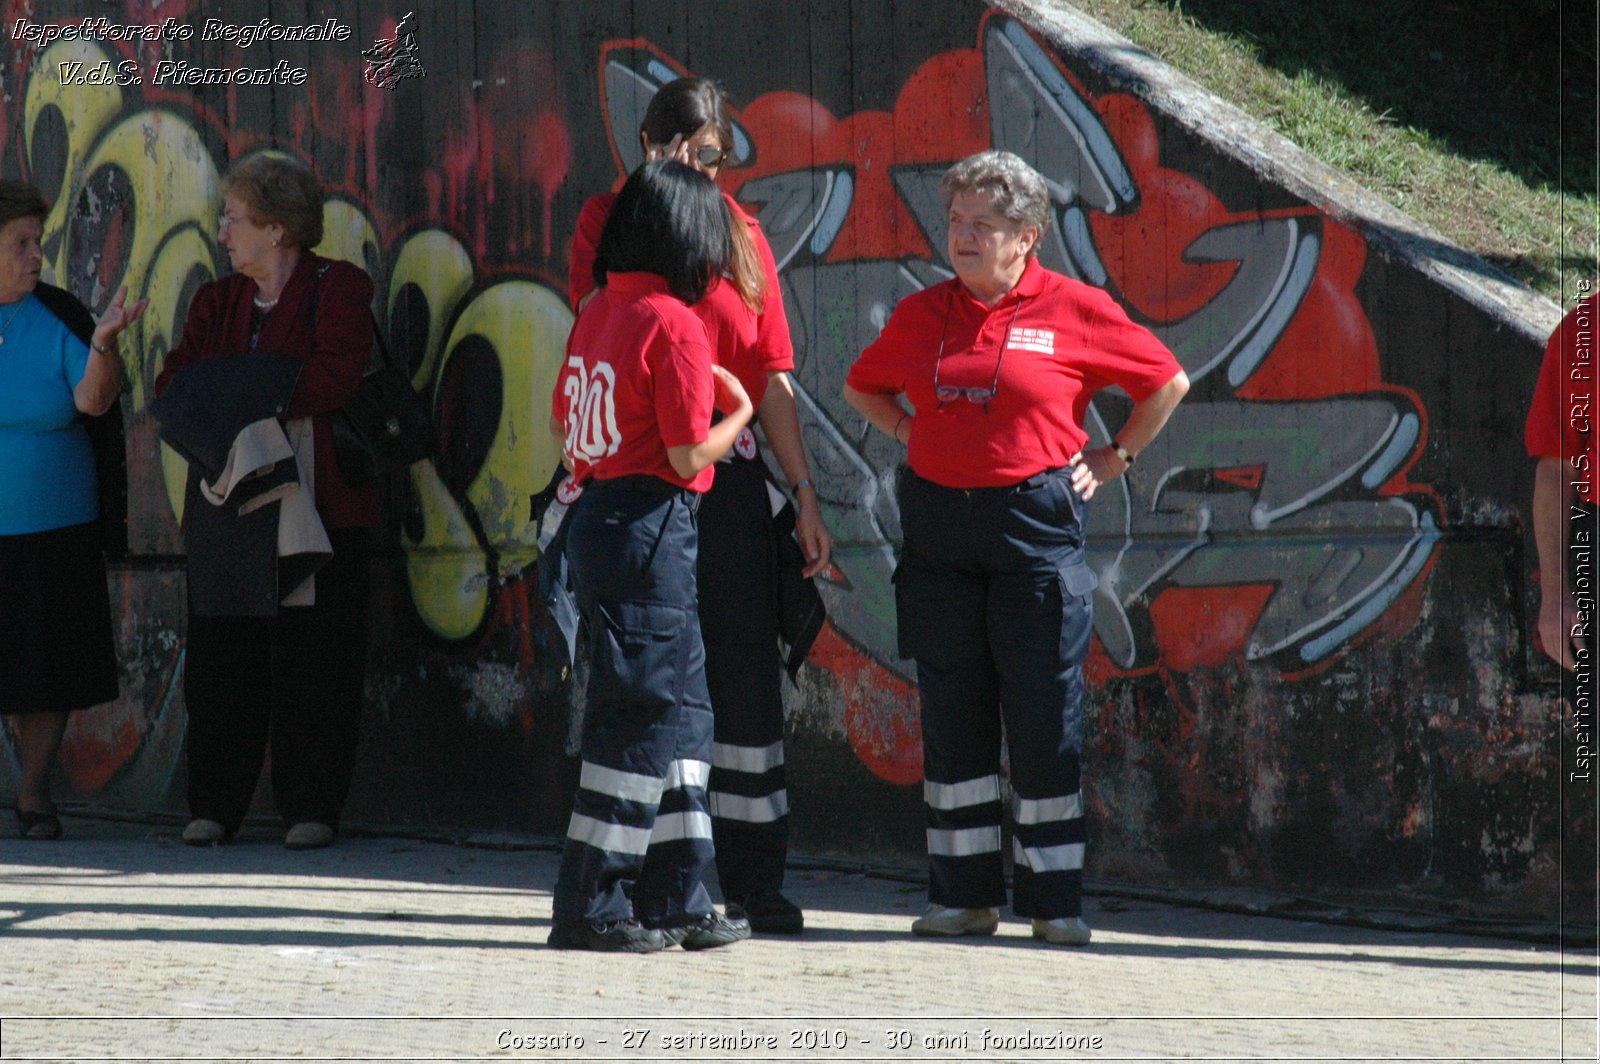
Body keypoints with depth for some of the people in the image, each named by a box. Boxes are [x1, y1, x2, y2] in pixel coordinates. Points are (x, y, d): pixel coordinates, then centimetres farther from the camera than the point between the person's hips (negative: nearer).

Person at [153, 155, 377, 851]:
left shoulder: (339, 290, 1)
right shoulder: (216, 302, 17)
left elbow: (332, 378, -15)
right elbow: (173, 389, 6)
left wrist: (228, 392, -10)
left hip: (316, 502, -5)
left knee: (313, 659, -4)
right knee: (221, 660, 2)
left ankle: (311, 807, 3)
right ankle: (214, 806, 9)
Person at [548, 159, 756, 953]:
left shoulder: (597, 311, 10)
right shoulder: (673, 324, -14)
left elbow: (561, 420, 18)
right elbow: (690, 454, -15)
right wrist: (738, 414, 3)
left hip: (597, 520, 9)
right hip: (649, 528, -9)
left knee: (682, 709, 13)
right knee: (645, 716, -3)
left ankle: (674, 898, 16)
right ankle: (593, 906, -1)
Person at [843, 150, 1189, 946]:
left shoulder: (1074, 311, -3)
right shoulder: (921, 314, 8)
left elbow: (1167, 383, 7)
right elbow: (863, 387, 26)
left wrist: (1115, 457, 4)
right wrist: (915, 438, 12)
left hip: (1034, 525, -4)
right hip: (938, 526, 4)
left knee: (1044, 715, -2)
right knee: (951, 711, 5)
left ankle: (1053, 897, 4)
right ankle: (963, 894, 11)